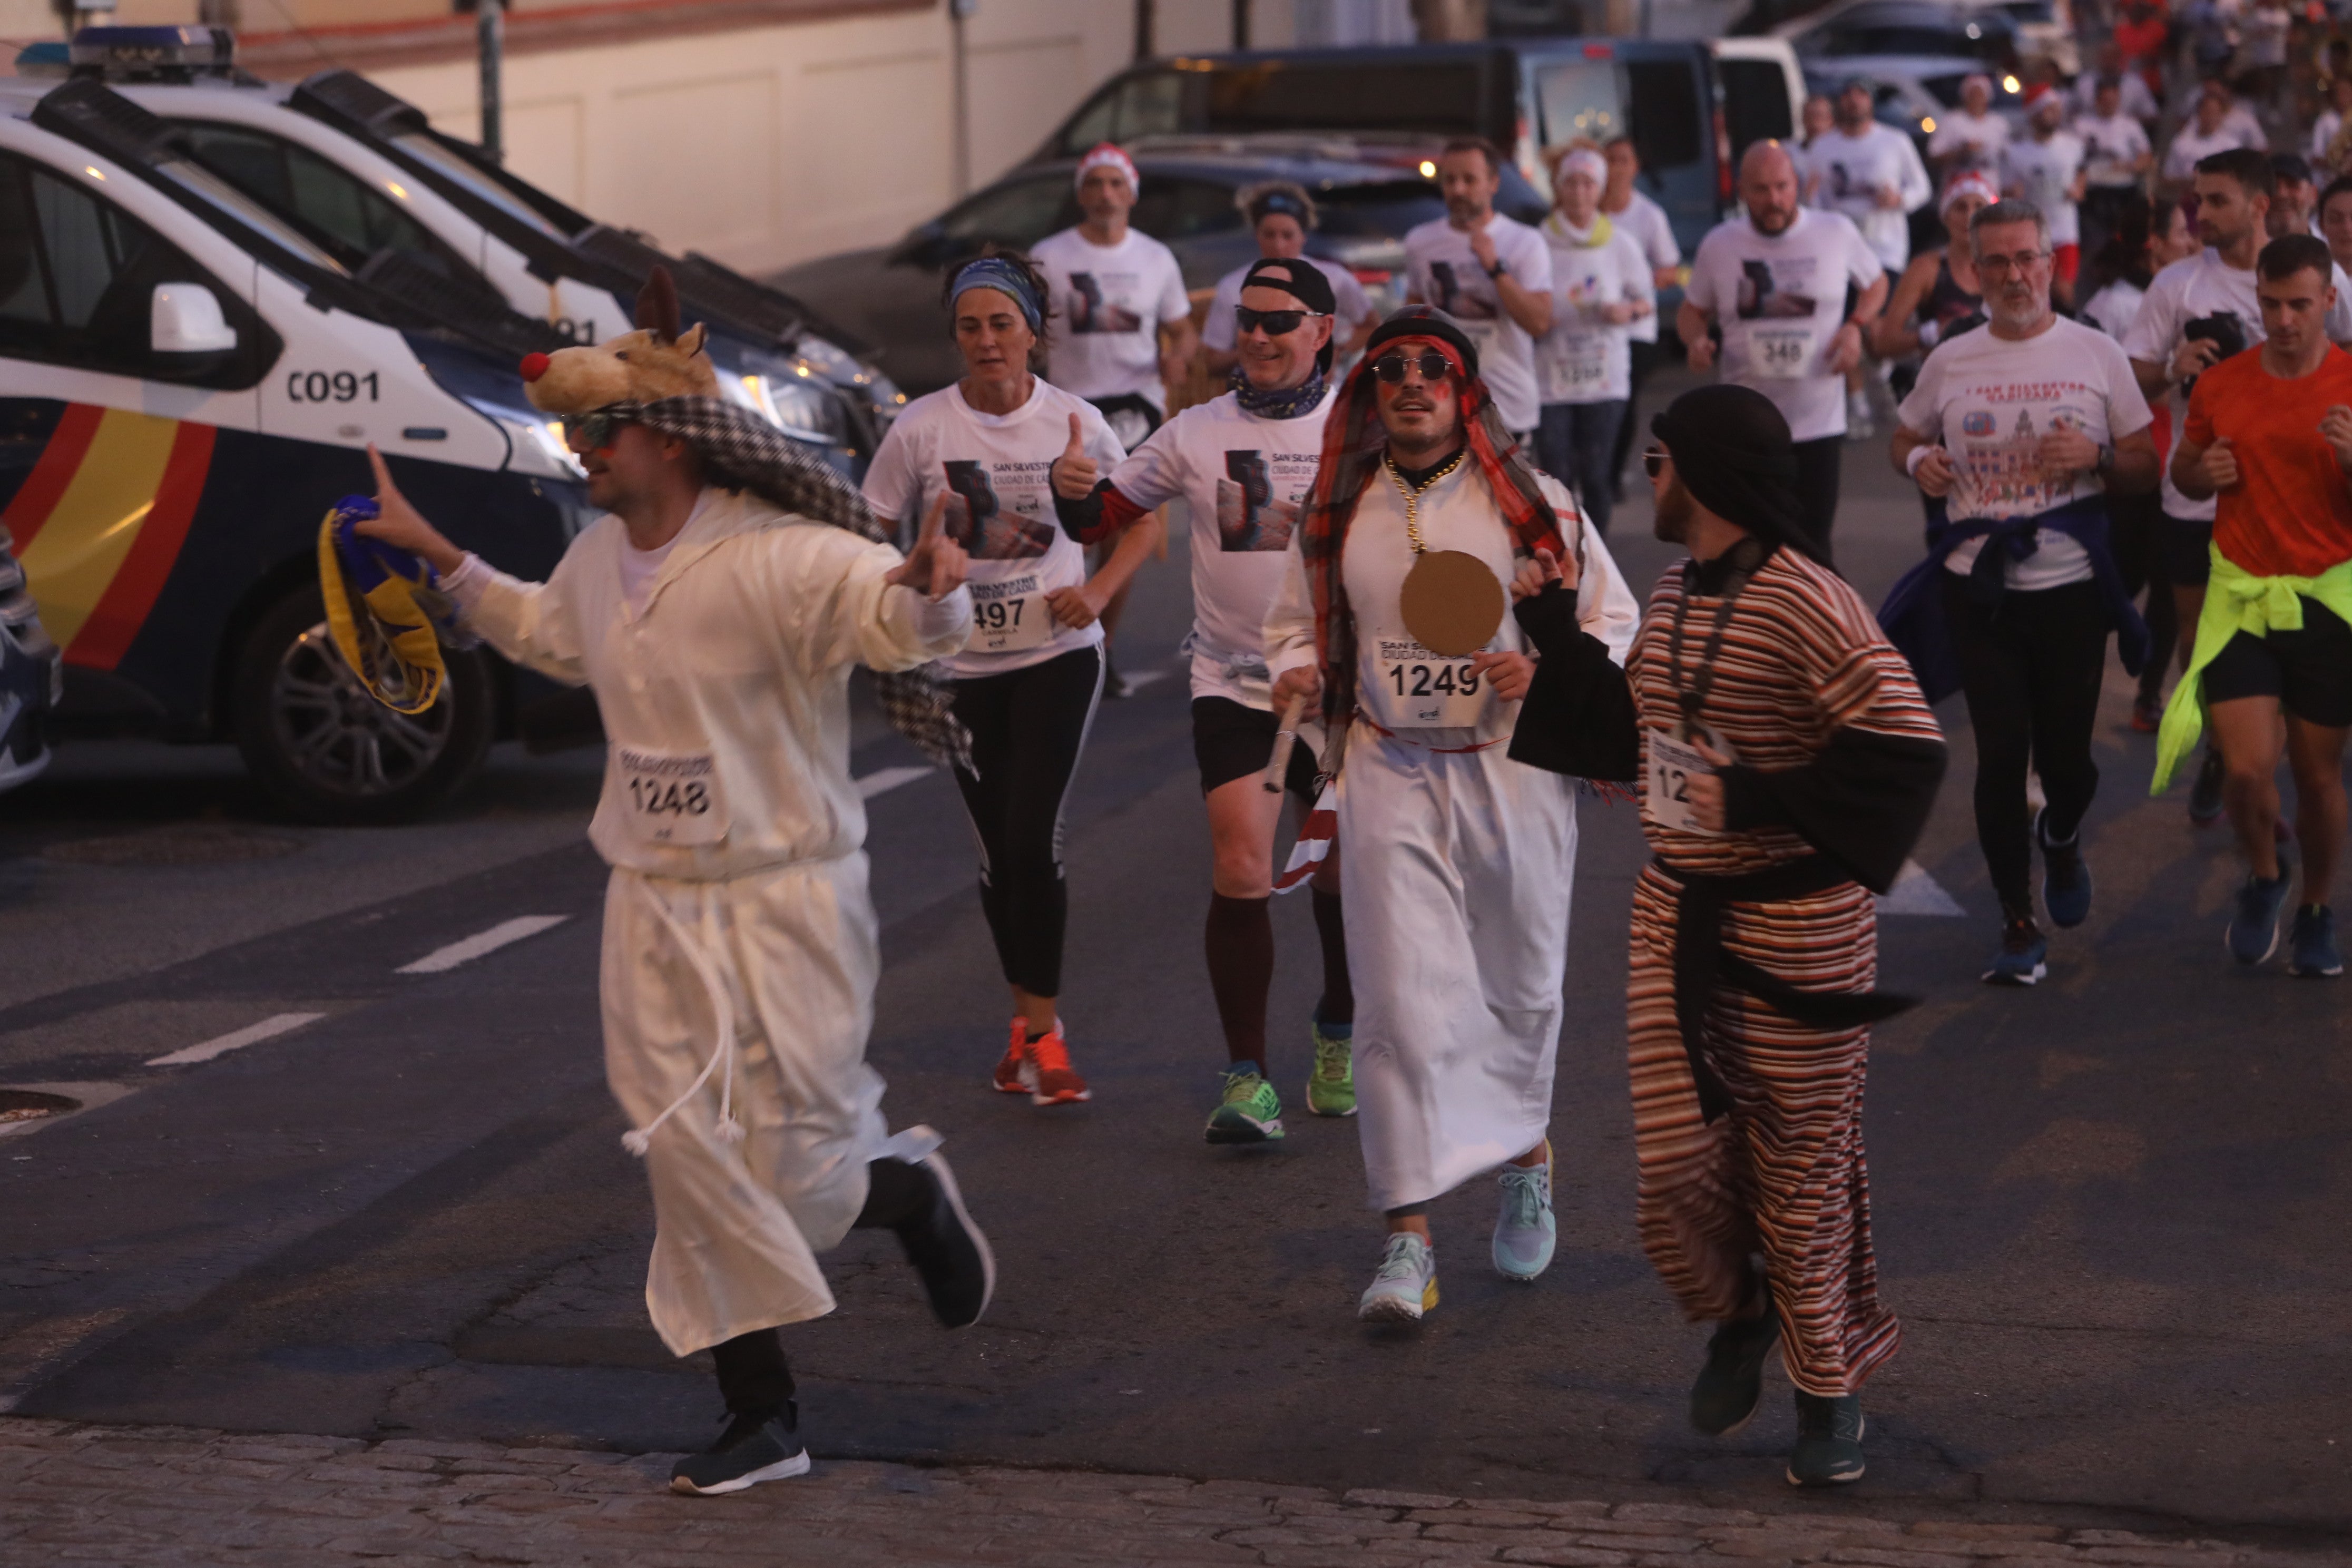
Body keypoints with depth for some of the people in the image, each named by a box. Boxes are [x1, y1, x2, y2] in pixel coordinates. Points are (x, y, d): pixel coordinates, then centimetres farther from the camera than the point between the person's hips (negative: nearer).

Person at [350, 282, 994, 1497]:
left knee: (789, 1164, -4)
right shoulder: (600, 556, 7)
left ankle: (909, 1192, 32)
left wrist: (928, 586, -54)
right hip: (654, 908, 7)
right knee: (695, 1165, 5)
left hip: (786, 905, -7)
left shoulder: (778, 559, -20)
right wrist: (436, 555, 29)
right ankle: (762, 1417, 13)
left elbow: (896, 616, -31)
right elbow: (551, 635, 28)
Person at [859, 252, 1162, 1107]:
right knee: (997, 852, 7)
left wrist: (1098, 590, -9)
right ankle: (1029, 1015, 25)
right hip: (960, 663, 2)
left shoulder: (1073, 420, -4)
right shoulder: (922, 427, -5)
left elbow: (1145, 521, 8)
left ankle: (1042, 1033, -3)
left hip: (1057, 656, -1)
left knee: (1031, 841, -13)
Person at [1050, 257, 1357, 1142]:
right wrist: (1074, 493, -15)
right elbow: (1103, 519, 6)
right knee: (1240, 873, -14)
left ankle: (1338, 1036, 38)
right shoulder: (1198, 433, 0)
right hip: (1233, 686, 0)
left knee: (1343, 875, 11)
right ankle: (1247, 1076, -2)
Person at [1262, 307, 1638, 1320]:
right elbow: (1296, 622, 16)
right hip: (1390, 775, 0)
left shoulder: (1531, 505, -2)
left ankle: (1527, 1160, 42)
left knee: (1520, 986, 13)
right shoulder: (1336, 513, 4)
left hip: (1512, 770, 0)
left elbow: (1614, 619, 4)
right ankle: (1410, 1236, -7)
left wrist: (1548, 671, -14)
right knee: (1403, 999, -8)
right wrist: (1297, 670, -6)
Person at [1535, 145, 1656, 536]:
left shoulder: (1620, 244, 3)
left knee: (1597, 476, 1)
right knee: (1556, 477, -6)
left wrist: (1630, 310, -11)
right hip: (1551, 377, -1)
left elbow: (1648, 300, 11)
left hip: (1605, 379, 1)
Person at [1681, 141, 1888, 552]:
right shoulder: (1719, 244, 1)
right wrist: (1696, 339, -10)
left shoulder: (1836, 233, 0)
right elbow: (1692, 311, 13)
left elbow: (1876, 283, 16)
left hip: (1818, 421, -1)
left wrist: (1856, 326, -4)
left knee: (1813, 544, 0)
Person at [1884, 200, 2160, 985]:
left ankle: (2061, 839, 41)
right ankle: (2018, 924, 7)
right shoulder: (1950, 362, 5)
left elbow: (2146, 469, 5)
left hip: (2073, 585, 0)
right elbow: (1907, 437, 20)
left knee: (2065, 757, 5)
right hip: (1979, 588, 1)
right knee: (2001, 755, -4)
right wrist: (1920, 462, -3)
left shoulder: (2098, 354, 2)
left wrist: (2097, 459, -15)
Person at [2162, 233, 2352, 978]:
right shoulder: (2220, 386, 1)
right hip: (2241, 597, 1)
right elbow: (2181, 470, 17)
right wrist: (2203, 472, -5)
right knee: (2249, 768, -10)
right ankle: (2263, 876, 21)